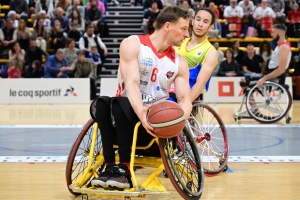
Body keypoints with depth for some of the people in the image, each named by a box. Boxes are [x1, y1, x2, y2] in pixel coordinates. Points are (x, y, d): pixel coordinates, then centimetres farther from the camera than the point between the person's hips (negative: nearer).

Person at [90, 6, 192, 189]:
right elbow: (132, 82, -19)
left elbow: (185, 99, -1)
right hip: (130, 112, -1)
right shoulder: (133, 44, -5)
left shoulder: (179, 62, 7)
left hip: (157, 118, 1)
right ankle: (111, 166, -32)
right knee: (102, 104, -34)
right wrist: (141, 113, -38)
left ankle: (124, 168, -30)